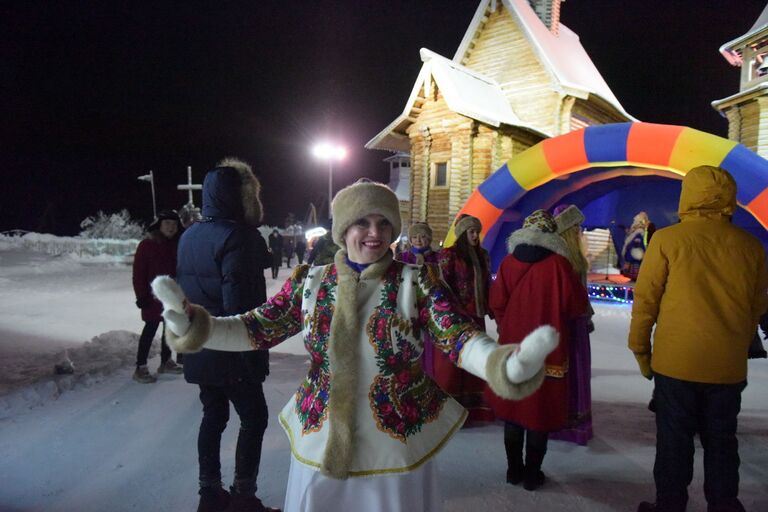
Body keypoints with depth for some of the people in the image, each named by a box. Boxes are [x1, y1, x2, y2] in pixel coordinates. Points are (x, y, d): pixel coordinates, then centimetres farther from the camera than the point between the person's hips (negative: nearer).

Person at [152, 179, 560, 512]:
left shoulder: (416, 282, -9)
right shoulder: (310, 282, -3)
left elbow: (460, 337, -17)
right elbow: (255, 330, -1)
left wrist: (507, 366, -38)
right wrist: (192, 325, -17)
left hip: (395, 448, -1)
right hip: (320, 445, 2)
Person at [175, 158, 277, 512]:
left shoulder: (190, 235, 9)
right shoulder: (235, 236, -18)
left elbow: (182, 290, 15)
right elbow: (237, 303, -24)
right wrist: (251, 352, -19)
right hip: (230, 350, -8)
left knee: (213, 416, 17)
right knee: (253, 418, 6)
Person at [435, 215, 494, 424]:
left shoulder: (482, 255, 13)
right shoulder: (449, 254, -7)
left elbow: (486, 284, 18)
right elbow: (443, 286, -11)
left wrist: (490, 308, 12)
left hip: (476, 315, 7)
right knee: (451, 363, 1)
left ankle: (470, 408, 24)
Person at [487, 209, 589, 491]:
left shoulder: (508, 263, -5)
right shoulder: (558, 264, -13)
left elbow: (496, 304, -2)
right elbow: (576, 305, -8)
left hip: (512, 347, 3)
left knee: (513, 410, 14)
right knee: (540, 412, 8)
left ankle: (514, 469, 25)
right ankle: (532, 474, 19)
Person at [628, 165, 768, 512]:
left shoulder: (667, 239, -11)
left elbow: (645, 299, -9)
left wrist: (640, 348, 3)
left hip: (676, 361, -3)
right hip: (729, 366, 4)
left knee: (675, 440, 9)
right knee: (721, 441, 18)